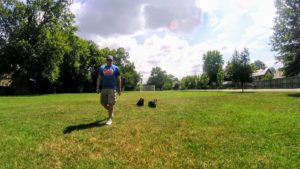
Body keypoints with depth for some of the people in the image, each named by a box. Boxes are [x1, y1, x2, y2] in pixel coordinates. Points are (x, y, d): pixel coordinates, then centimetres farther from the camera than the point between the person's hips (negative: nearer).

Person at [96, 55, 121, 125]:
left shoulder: (116, 68, 6)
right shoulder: (102, 68, 12)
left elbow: (118, 79, 6)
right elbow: (99, 78, 11)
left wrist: (119, 89, 2)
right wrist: (97, 87, 2)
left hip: (112, 89, -3)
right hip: (104, 88, 3)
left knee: (110, 103, -4)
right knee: (103, 103, 8)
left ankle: (110, 118, 6)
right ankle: (111, 111, 35)